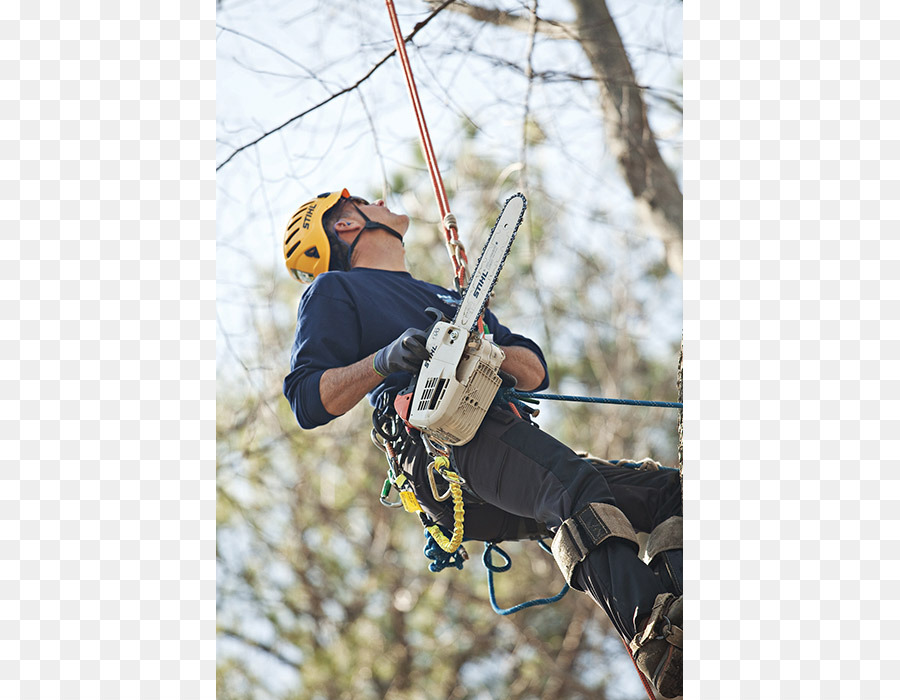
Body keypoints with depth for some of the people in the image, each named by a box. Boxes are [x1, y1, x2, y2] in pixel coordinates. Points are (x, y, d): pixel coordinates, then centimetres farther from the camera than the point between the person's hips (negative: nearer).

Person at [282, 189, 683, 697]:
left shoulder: (447, 298, 41)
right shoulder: (336, 290, 20)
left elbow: (535, 372, 27)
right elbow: (308, 401, 5)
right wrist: (383, 361, -11)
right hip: (444, 450, -8)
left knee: (669, 492, -8)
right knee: (578, 487, -36)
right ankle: (655, 638, -56)